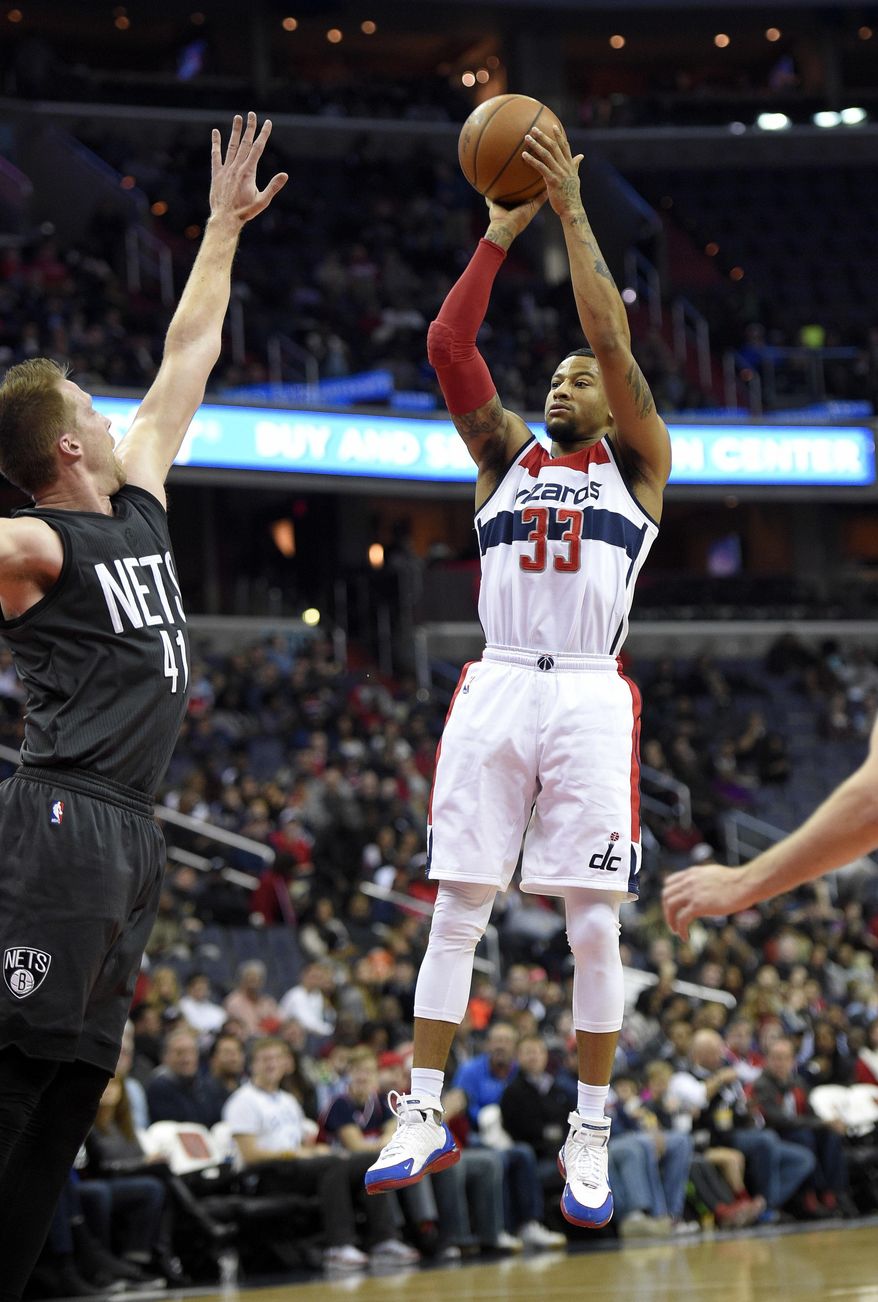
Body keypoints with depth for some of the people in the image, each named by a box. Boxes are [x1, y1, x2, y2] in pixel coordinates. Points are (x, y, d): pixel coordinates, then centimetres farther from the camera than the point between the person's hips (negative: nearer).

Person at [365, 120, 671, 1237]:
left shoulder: (637, 462, 10)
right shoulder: (506, 454, 18)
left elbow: (612, 340, -4)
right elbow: (447, 345, 6)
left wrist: (572, 214, -5)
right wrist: (500, 232, 1)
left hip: (589, 697, -3)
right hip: (495, 687, 3)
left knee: (592, 926, -3)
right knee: (456, 912, 0)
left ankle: (591, 1135, 4)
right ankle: (424, 1119, 4)